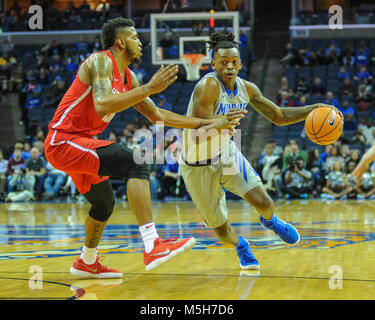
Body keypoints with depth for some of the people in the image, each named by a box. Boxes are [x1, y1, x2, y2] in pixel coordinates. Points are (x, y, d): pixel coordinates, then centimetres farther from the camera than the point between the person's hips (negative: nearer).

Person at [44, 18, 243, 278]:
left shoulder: (127, 77, 15)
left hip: (77, 144, 10)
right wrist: (149, 88, -29)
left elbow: (157, 115, 20)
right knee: (136, 164, -25)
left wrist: (207, 124, 15)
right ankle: (153, 247, -33)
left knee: (104, 204, 26)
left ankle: (87, 263, 48)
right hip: (63, 141, -10)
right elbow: (102, 106, -31)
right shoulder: (101, 61, -13)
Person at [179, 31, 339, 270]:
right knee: (220, 228, 3)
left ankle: (269, 221, 28)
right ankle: (240, 246, 40)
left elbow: (279, 116, 7)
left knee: (264, 203, -11)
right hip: (199, 164, -5)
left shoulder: (246, 89, -4)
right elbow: (197, 135, -30)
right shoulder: (208, 87, -27)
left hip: (227, 154, 5)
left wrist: (314, 110, -5)